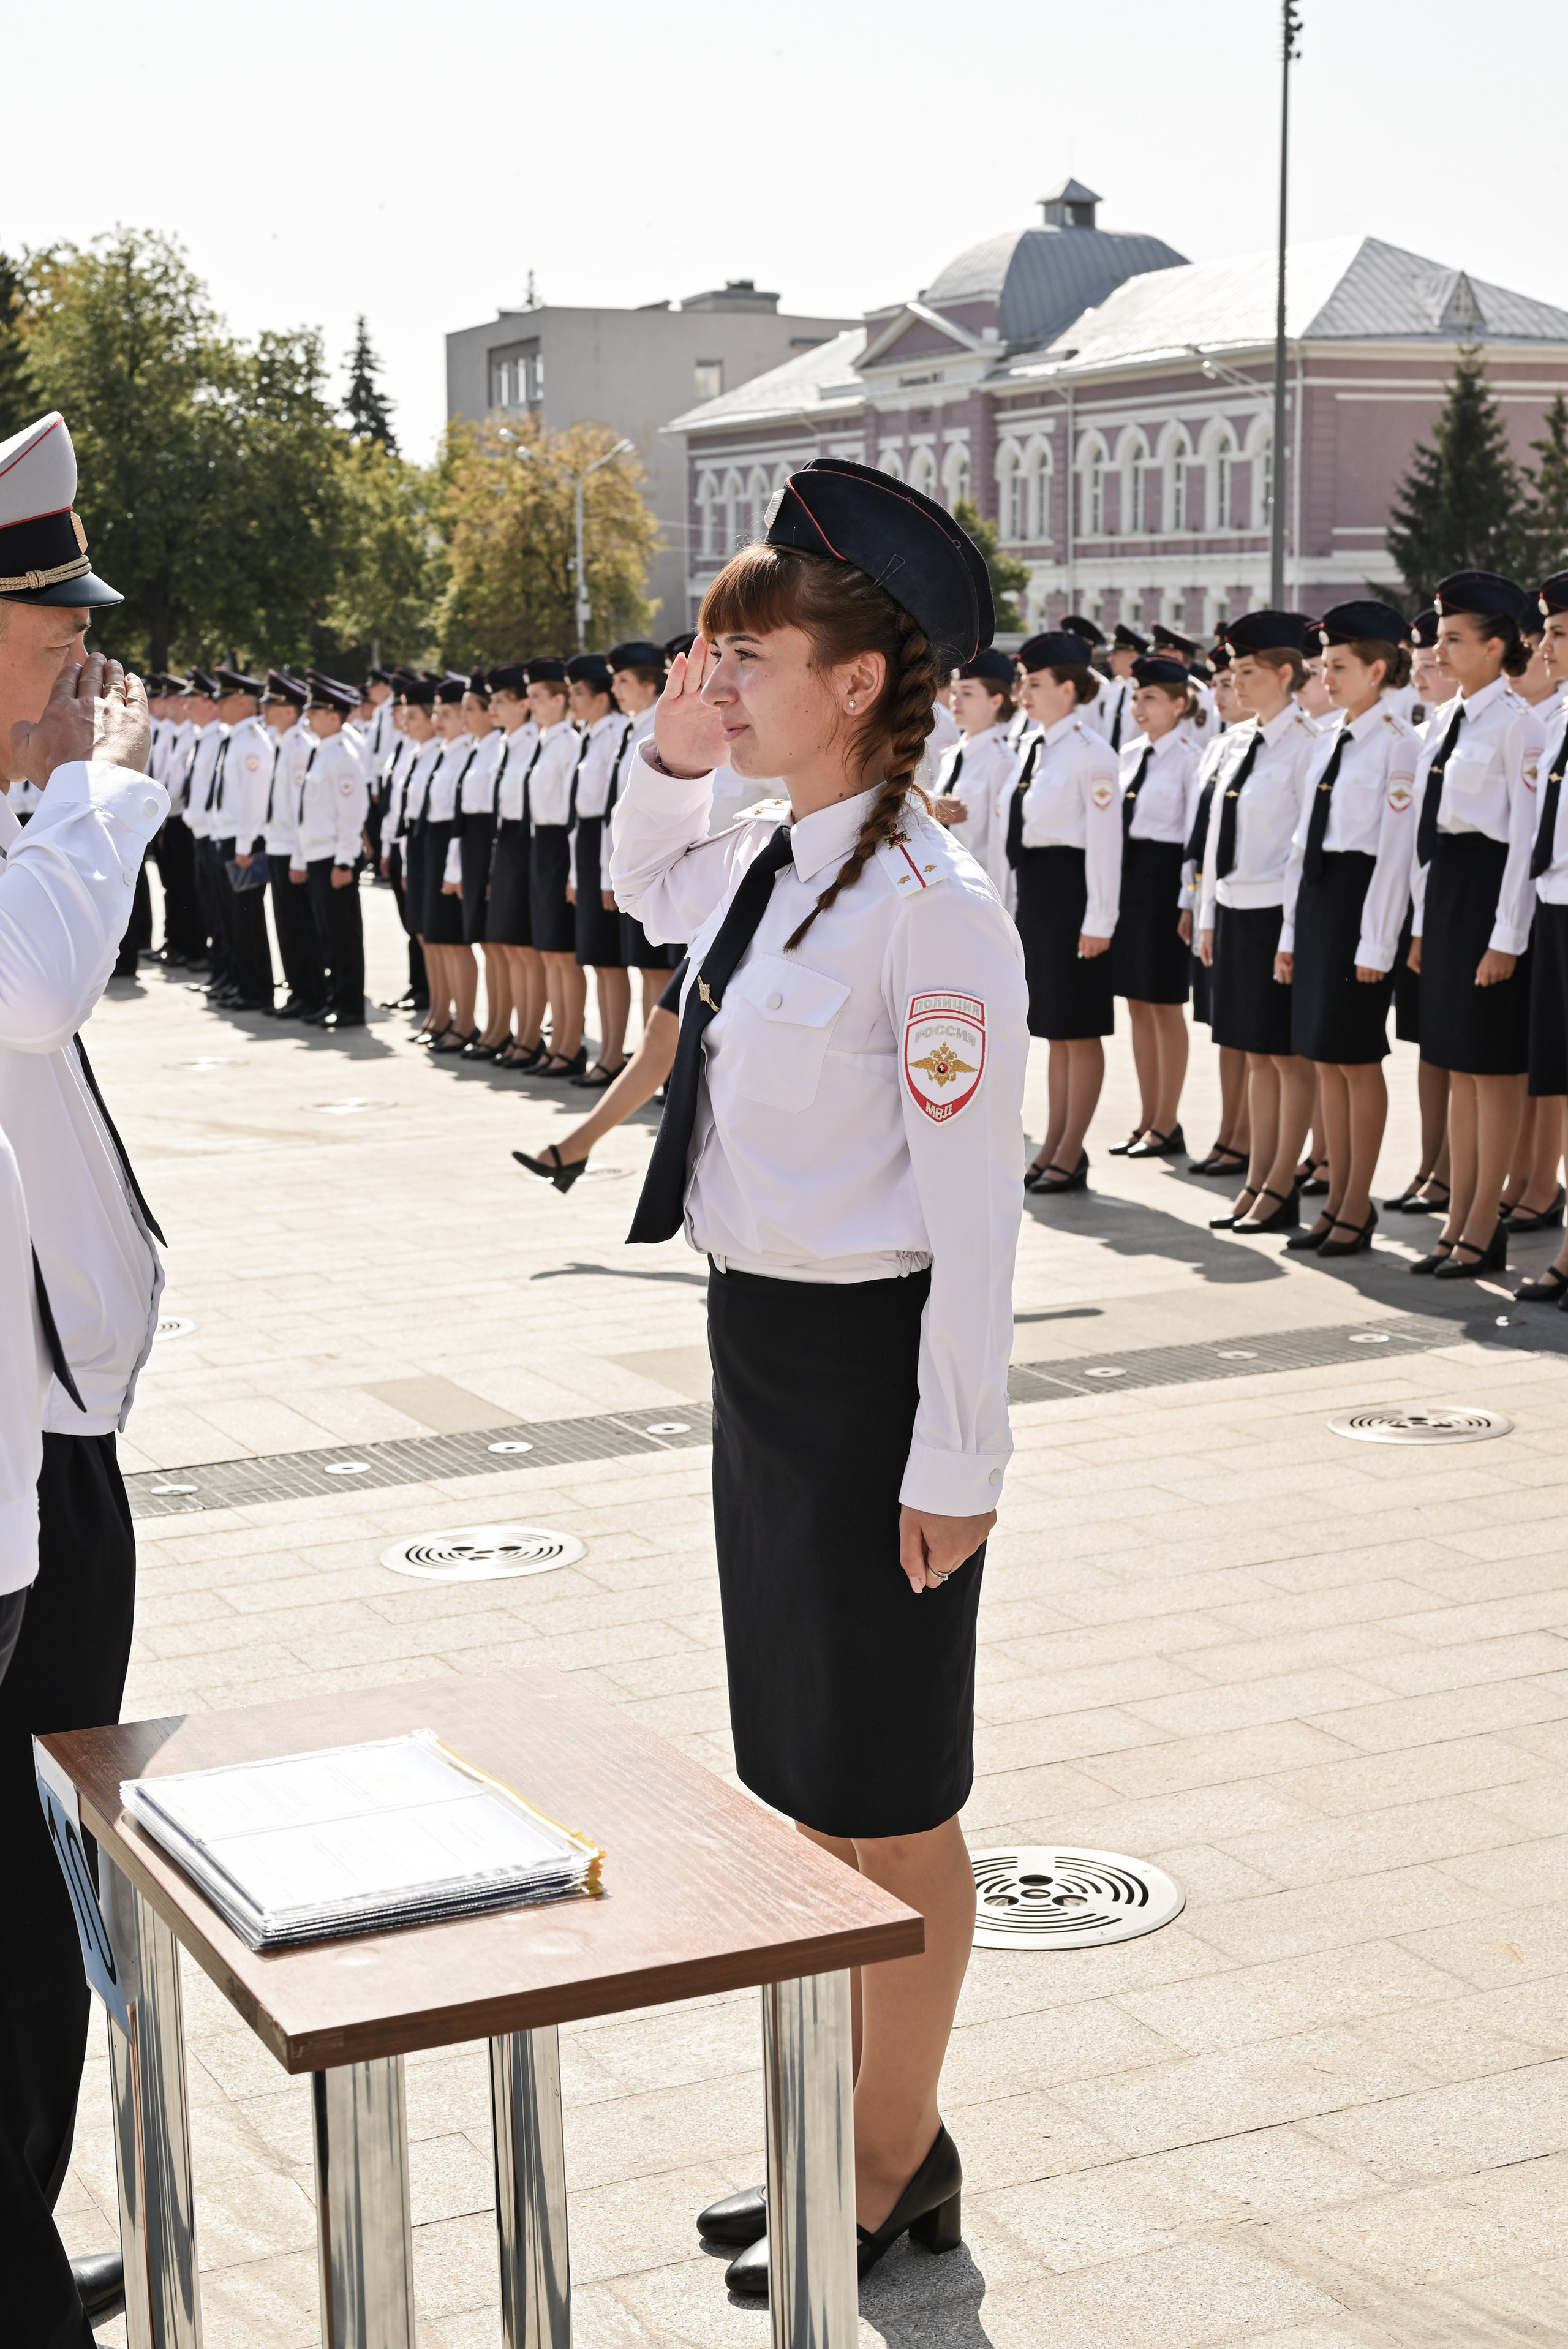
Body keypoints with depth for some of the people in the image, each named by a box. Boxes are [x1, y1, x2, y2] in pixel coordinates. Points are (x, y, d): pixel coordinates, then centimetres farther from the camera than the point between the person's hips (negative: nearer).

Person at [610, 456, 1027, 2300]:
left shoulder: (931, 902, -20)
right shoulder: (761, 863, 4)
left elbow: (971, 1201, -19)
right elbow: (639, 890, 29)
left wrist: (953, 1460, -17)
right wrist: (669, 755, 9)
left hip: (867, 1359, -8)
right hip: (759, 1341, 9)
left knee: (887, 1799, 8)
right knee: (800, 1783, 19)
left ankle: (897, 2171, 28)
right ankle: (849, 2132, 37)